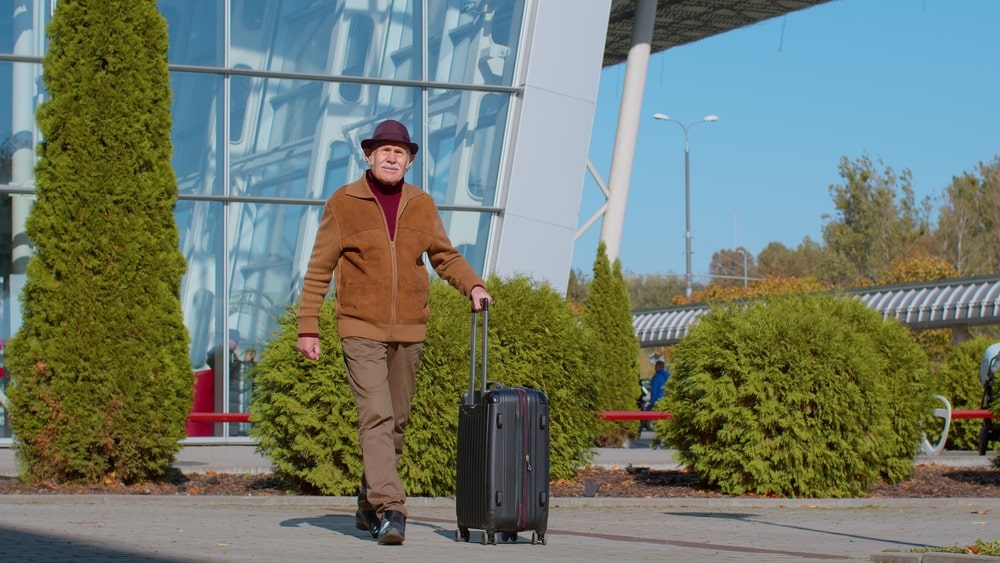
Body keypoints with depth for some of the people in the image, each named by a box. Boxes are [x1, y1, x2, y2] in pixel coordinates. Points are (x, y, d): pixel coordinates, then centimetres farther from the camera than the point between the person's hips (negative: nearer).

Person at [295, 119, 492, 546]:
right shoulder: (343, 203, -2)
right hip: (361, 329, -4)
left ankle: (368, 506, 25)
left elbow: (445, 256, 17)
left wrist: (473, 285, -3)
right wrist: (307, 327, -4)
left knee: (396, 422, 10)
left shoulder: (422, 205, 7)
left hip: (408, 330, 4)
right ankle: (389, 510, -22)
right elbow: (319, 270, 0)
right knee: (376, 417, -16)